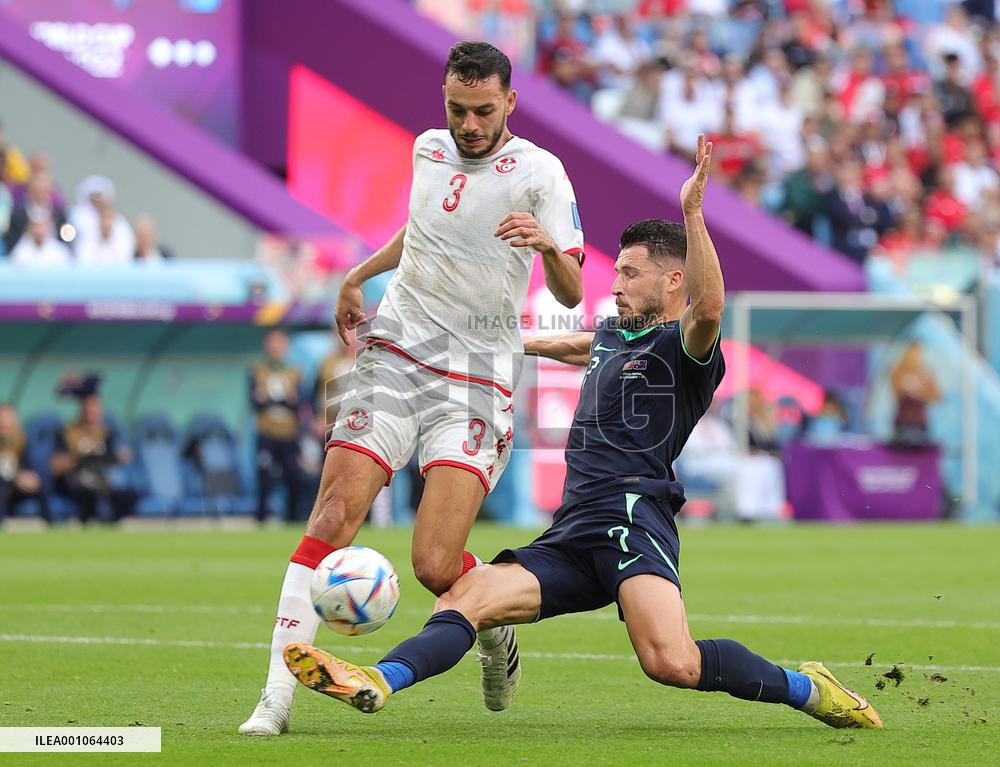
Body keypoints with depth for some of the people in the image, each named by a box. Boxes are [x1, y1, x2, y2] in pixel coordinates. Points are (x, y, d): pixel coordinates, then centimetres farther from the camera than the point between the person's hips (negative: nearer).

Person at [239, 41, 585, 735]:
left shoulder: (538, 172, -5)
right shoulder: (429, 149, 10)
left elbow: (571, 294, -11)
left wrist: (549, 246, -31)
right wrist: (357, 278, 30)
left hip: (477, 381, -4)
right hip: (395, 359, 4)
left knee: (435, 566, -14)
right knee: (333, 518, -14)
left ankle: (496, 631, 21)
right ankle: (278, 694, -14)